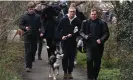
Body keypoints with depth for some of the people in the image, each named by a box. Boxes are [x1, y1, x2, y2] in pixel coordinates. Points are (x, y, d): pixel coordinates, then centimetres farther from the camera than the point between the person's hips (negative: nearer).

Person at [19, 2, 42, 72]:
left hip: (35, 36, 3)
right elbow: (20, 25, 1)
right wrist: (25, 28, -19)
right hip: (27, 36, -3)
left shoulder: (37, 17, 6)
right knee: (28, 51, -7)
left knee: (33, 50, 10)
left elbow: (40, 26, 13)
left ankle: (30, 63, 29)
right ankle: (28, 66, -8)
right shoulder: (24, 16, -1)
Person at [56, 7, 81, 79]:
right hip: (64, 42, 0)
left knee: (72, 58, 3)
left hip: (73, 42, 0)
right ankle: (65, 72, 11)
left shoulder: (77, 21, -1)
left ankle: (70, 72, 14)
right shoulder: (63, 20, 0)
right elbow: (58, 30, 5)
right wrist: (61, 36, -10)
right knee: (65, 57, -1)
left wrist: (72, 35, -13)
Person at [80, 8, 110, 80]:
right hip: (90, 45, -1)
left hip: (99, 46, 1)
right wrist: (85, 36, -12)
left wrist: (101, 40, -17)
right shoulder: (86, 22, 6)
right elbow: (81, 32, 9)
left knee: (97, 62, 7)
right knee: (89, 60, -16)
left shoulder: (102, 23, 1)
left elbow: (106, 33, 0)